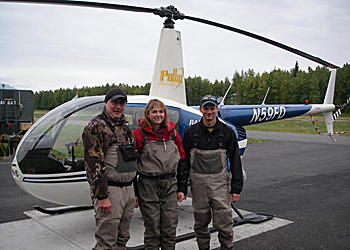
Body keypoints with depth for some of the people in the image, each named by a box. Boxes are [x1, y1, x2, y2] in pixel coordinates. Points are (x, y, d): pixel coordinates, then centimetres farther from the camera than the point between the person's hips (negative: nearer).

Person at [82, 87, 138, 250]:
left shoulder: (124, 128, 17)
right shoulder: (96, 126, -9)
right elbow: (94, 163, -16)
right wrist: (102, 196, -20)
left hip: (127, 189, 8)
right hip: (109, 191, -8)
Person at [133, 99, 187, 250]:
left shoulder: (172, 133, 7)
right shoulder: (139, 134, -5)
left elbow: (181, 160, 12)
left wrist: (182, 189, 9)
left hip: (170, 186, 3)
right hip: (148, 186, -3)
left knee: (170, 228, 8)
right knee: (152, 228, 4)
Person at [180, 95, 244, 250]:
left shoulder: (227, 132, 3)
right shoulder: (191, 132, 4)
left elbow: (235, 161, 5)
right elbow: (184, 161, 7)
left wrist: (236, 188, 0)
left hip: (220, 183, -1)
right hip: (198, 183, 1)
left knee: (224, 223, -3)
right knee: (201, 223, 12)